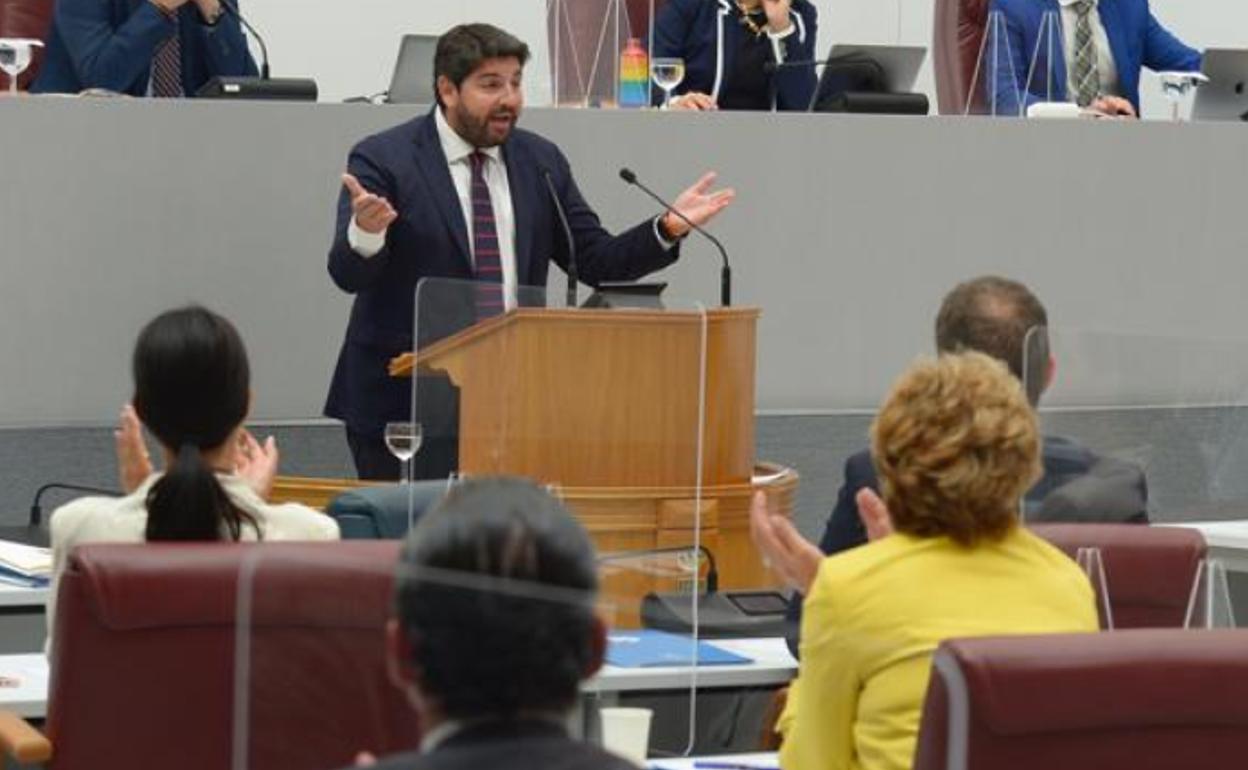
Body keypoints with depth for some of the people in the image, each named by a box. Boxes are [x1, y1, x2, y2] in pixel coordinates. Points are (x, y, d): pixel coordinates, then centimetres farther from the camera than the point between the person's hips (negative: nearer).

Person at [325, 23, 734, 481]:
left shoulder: (541, 161, 9)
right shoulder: (384, 160, -5)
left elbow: (597, 261, 10)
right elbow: (348, 274, -13)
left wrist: (669, 228, -5)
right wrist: (365, 232, -35)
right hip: (407, 404, -4)